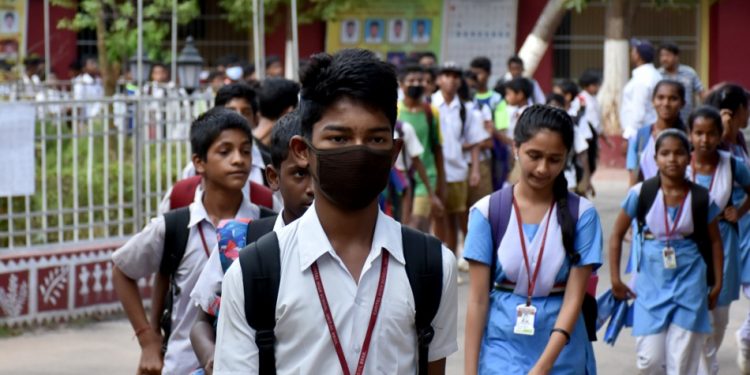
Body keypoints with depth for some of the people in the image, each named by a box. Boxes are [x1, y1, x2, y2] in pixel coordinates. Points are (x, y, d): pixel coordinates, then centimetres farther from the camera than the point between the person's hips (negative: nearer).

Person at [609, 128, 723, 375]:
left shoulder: (701, 198, -5)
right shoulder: (641, 193, -8)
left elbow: (714, 242, 7)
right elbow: (617, 234, 1)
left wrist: (717, 284, 7)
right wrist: (615, 279, -1)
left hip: (689, 282, 0)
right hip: (651, 283, 0)